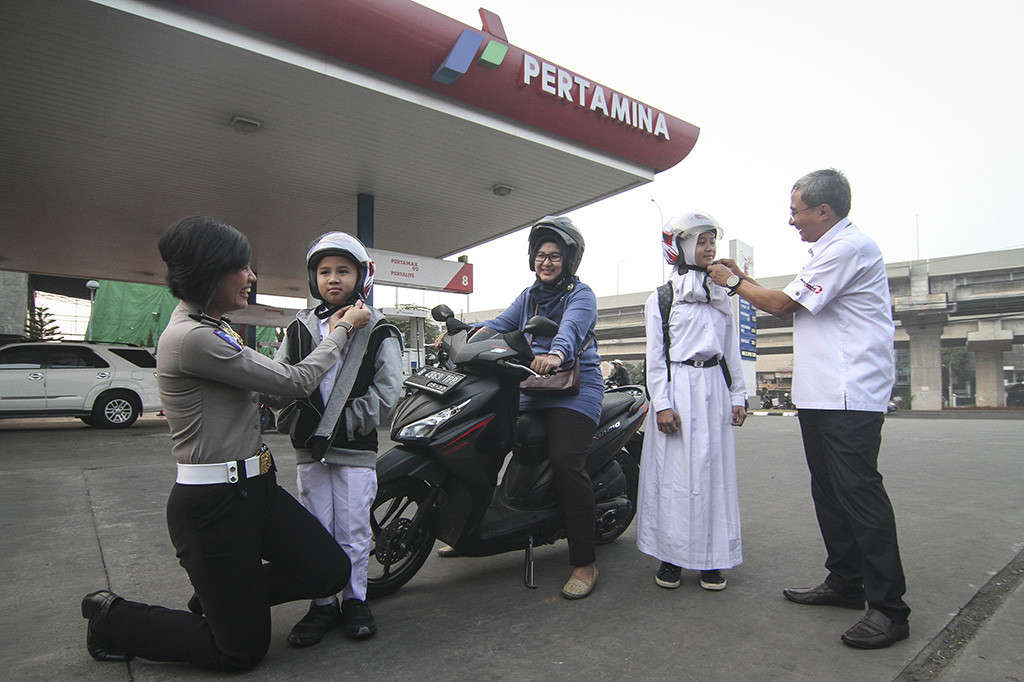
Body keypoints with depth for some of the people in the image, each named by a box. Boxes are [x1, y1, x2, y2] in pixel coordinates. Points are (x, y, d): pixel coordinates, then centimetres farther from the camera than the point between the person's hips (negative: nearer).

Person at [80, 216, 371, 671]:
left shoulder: (209, 328, 9)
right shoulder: (191, 337, -22)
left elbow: (271, 379, 16)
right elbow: (295, 382, -18)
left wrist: (332, 331, 18)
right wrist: (342, 331, -5)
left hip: (253, 487, 9)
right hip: (213, 503, -9)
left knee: (330, 571, 7)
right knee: (243, 651, 7)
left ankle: (218, 597, 28)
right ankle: (115, 619, 24)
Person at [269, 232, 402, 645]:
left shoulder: (378, 332, -1)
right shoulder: (300, 329, 9)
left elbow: (386, 393, -8)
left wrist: (343, 424, -15)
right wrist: (295, 419, -11)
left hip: (356, 449, -3)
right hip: (310, 449, 3)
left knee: (353, 532, 6)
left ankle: (355, 600, 25)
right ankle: (322, 604, 26)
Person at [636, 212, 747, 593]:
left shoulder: (721, 297, 16)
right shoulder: (661, 298, 2)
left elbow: (732, 350, 17)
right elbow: (655, 356, -3)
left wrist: (737, 395, 9)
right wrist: (661, 403, -11)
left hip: (714, 388, 4)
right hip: (677, 387, -4)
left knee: (714, 469, 4)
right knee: (673, 471, -3)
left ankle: (710, 558, 14)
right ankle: (671, 556, 9)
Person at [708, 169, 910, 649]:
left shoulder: (850, 247, -12)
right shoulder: (830, 250, 22)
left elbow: (783, 303, -12)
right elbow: (791, 307, 23)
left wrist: (734, 282, 2)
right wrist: (742, 278, 19)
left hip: (849, 397, -11)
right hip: (819, 394, 11)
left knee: (858, 492, -9)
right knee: (829, 492, 14)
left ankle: (889, 608, -1)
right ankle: (844, 583, 25)